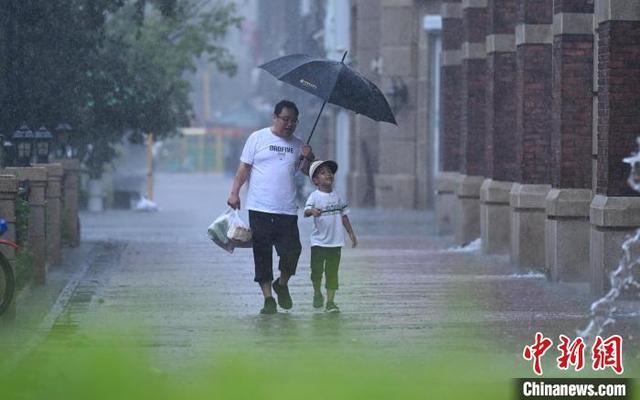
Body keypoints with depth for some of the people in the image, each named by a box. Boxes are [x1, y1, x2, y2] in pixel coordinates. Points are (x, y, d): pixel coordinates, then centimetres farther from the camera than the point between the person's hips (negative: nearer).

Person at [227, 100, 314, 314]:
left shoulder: (298, 145, 14)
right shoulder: (257, 138, 5)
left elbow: (307, 172, 17)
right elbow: (244, 167, 3)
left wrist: (309, 159, -4)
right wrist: (234, 193, -7)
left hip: (287, 211, 2)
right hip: (260, 208, -2)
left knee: (292, 252, -7)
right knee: (262, 255, 0)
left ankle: (282, 285, 20)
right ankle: (268, 298, 8)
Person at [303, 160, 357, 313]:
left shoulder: (337, 197, 7)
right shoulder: (314, 196, -7)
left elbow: (344, 215, 15)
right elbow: (306, 211, -22)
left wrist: (351, 233, 15)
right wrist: (312, 211, -45)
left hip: (335, 241, 3)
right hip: (319, 241, -3)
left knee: (332, 271, 2)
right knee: (317, 269, 1)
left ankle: (330, 302, 4)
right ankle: (317, 293, 26)